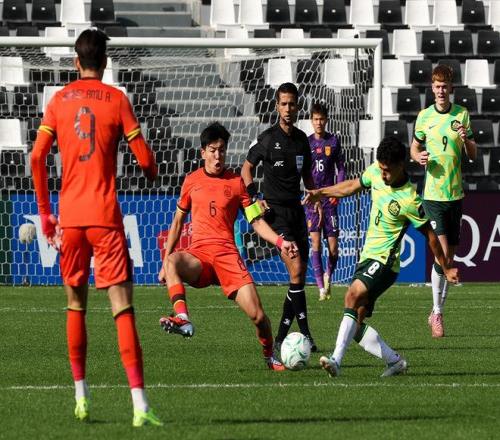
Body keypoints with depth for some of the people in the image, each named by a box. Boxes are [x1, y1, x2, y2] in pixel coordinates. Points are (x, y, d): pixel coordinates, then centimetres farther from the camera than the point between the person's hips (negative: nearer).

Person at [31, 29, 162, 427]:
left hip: (69, 215, 3)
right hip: (106, 215, -3)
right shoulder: (117, 100, 0)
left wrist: (45, 212, 10)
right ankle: (140, 404, -18)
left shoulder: (59, 101, 7)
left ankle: (81, 397, 19)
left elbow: (37, 157, 2)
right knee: (123, 307, -8)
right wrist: (152, 172, 21)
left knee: (76, 304, 17)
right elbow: (144, 159, -3)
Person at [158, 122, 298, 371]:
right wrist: (166, 259, 14)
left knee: (258, 315, -13)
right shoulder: (191, 181, 14)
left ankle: (270, 357, 14)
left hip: (228, 255, -1)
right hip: (198, 255, 1)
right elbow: (177, 223, 21)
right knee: (173, 262, -37)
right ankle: (182, 319, -51)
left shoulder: (236, 183, 10)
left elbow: (256, 221, 9)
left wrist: (280, 242, -7)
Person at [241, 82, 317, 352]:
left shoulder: (302, 139, 11)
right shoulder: (268, 138, -5)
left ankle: (280, 339, 11)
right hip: (275, 211, -6)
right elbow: (246, 168, 4)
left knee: (300, 275, 4)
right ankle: (305, 334, -17)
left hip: (297, 209, 6)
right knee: (296, 270, -18)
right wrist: (255, 198, -8)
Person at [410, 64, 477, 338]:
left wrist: (466, 139, -14)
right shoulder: (424, 116, 1)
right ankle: (437, 312, -7)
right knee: (442, 253, -14)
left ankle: (437, 312, 20)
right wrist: (418, 156, -9)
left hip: (456, 193, 3)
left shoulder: (462, 115, 3)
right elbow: (414, 147, 13)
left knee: (450, 256, 8)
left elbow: (473, 155, 7)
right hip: (433, 194, -3)